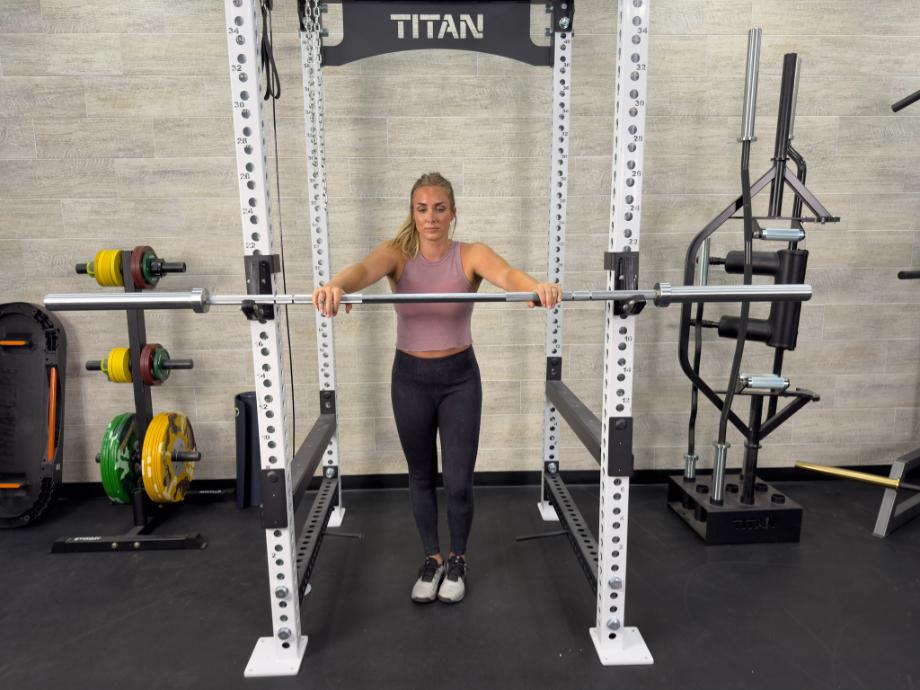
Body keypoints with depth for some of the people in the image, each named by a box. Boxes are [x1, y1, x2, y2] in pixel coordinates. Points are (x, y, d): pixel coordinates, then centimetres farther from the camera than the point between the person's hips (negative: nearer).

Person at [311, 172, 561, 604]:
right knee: (421, 477, 14)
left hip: (460, 377, -1)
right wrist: (335, 286, -54)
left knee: (458, 482, 2)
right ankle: (432, 559, 36)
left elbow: (504, 273, -31)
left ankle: (457, 560, 30)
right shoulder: (397, 254, -8)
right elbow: (364, 269, -30)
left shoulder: (470, 255, -10)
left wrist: (537, 286, -55)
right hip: (410, 378, 1)